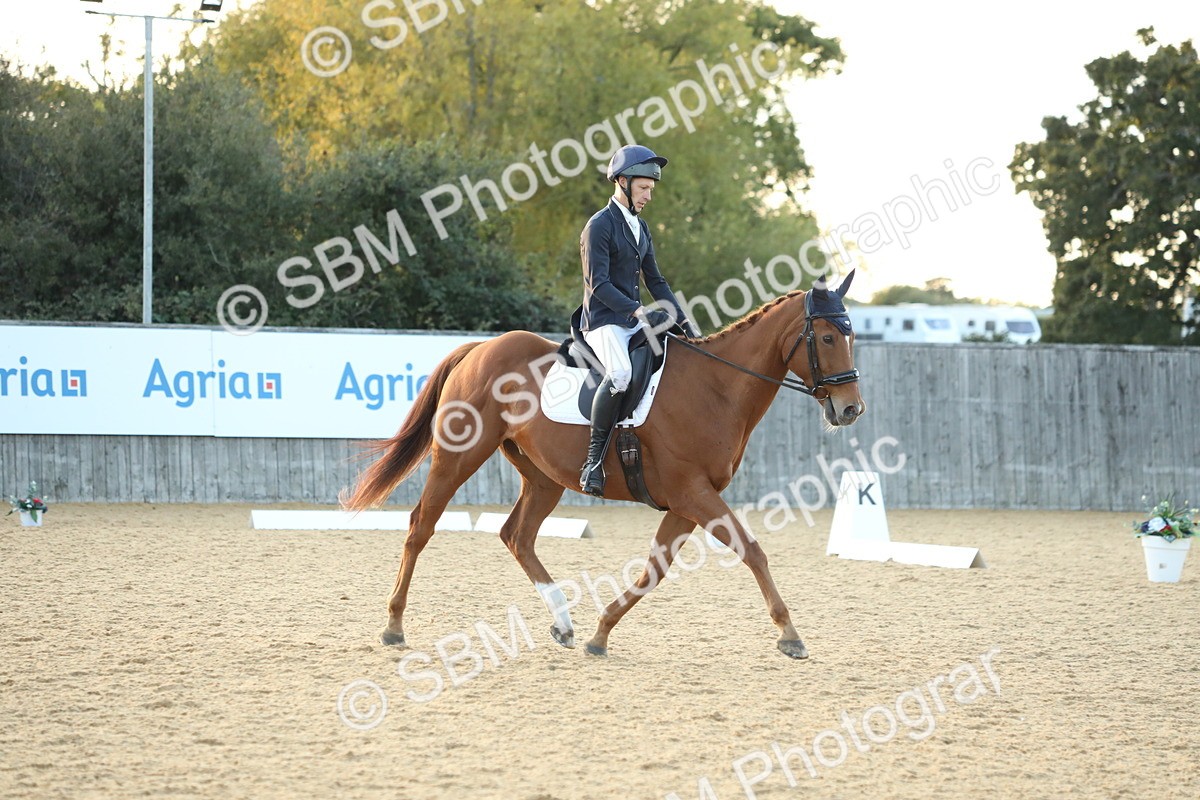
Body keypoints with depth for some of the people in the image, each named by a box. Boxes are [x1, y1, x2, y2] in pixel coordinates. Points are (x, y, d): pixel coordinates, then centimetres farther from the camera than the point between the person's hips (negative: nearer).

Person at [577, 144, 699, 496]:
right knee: (620, 373, -35)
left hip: (635, 321, 9)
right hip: (603, 321, -9)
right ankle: (594, 457, -28)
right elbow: (598, 283, -17)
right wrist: (639, 312, -26)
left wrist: (683, 321, 9)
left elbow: (655, 280, 20)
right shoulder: (600, 225, -9)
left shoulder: (640, 227, 17)